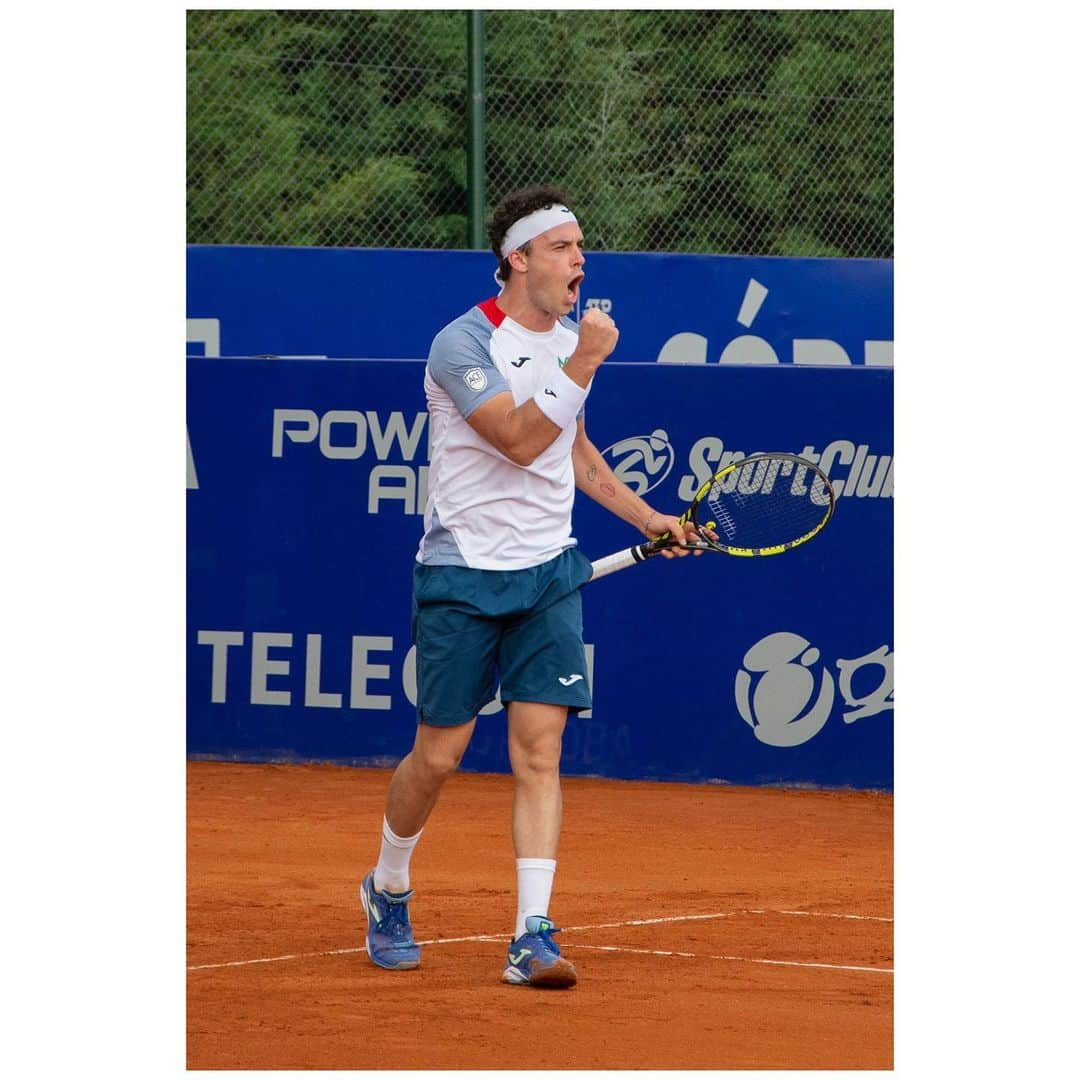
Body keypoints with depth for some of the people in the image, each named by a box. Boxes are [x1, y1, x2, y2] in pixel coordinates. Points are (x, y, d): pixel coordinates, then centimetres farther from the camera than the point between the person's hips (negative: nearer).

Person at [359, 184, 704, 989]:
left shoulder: (567, 341, 10)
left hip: (549, 574, 5)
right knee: (438, 756, 3)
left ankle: (533, 937, -12)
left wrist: (646, 516, 25)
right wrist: (582, 366, -27)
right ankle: (388, 891, 30)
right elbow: (520, 441, -24)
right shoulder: (464, 344, -13)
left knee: (540, 750, -8)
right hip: (464, 577, -5)